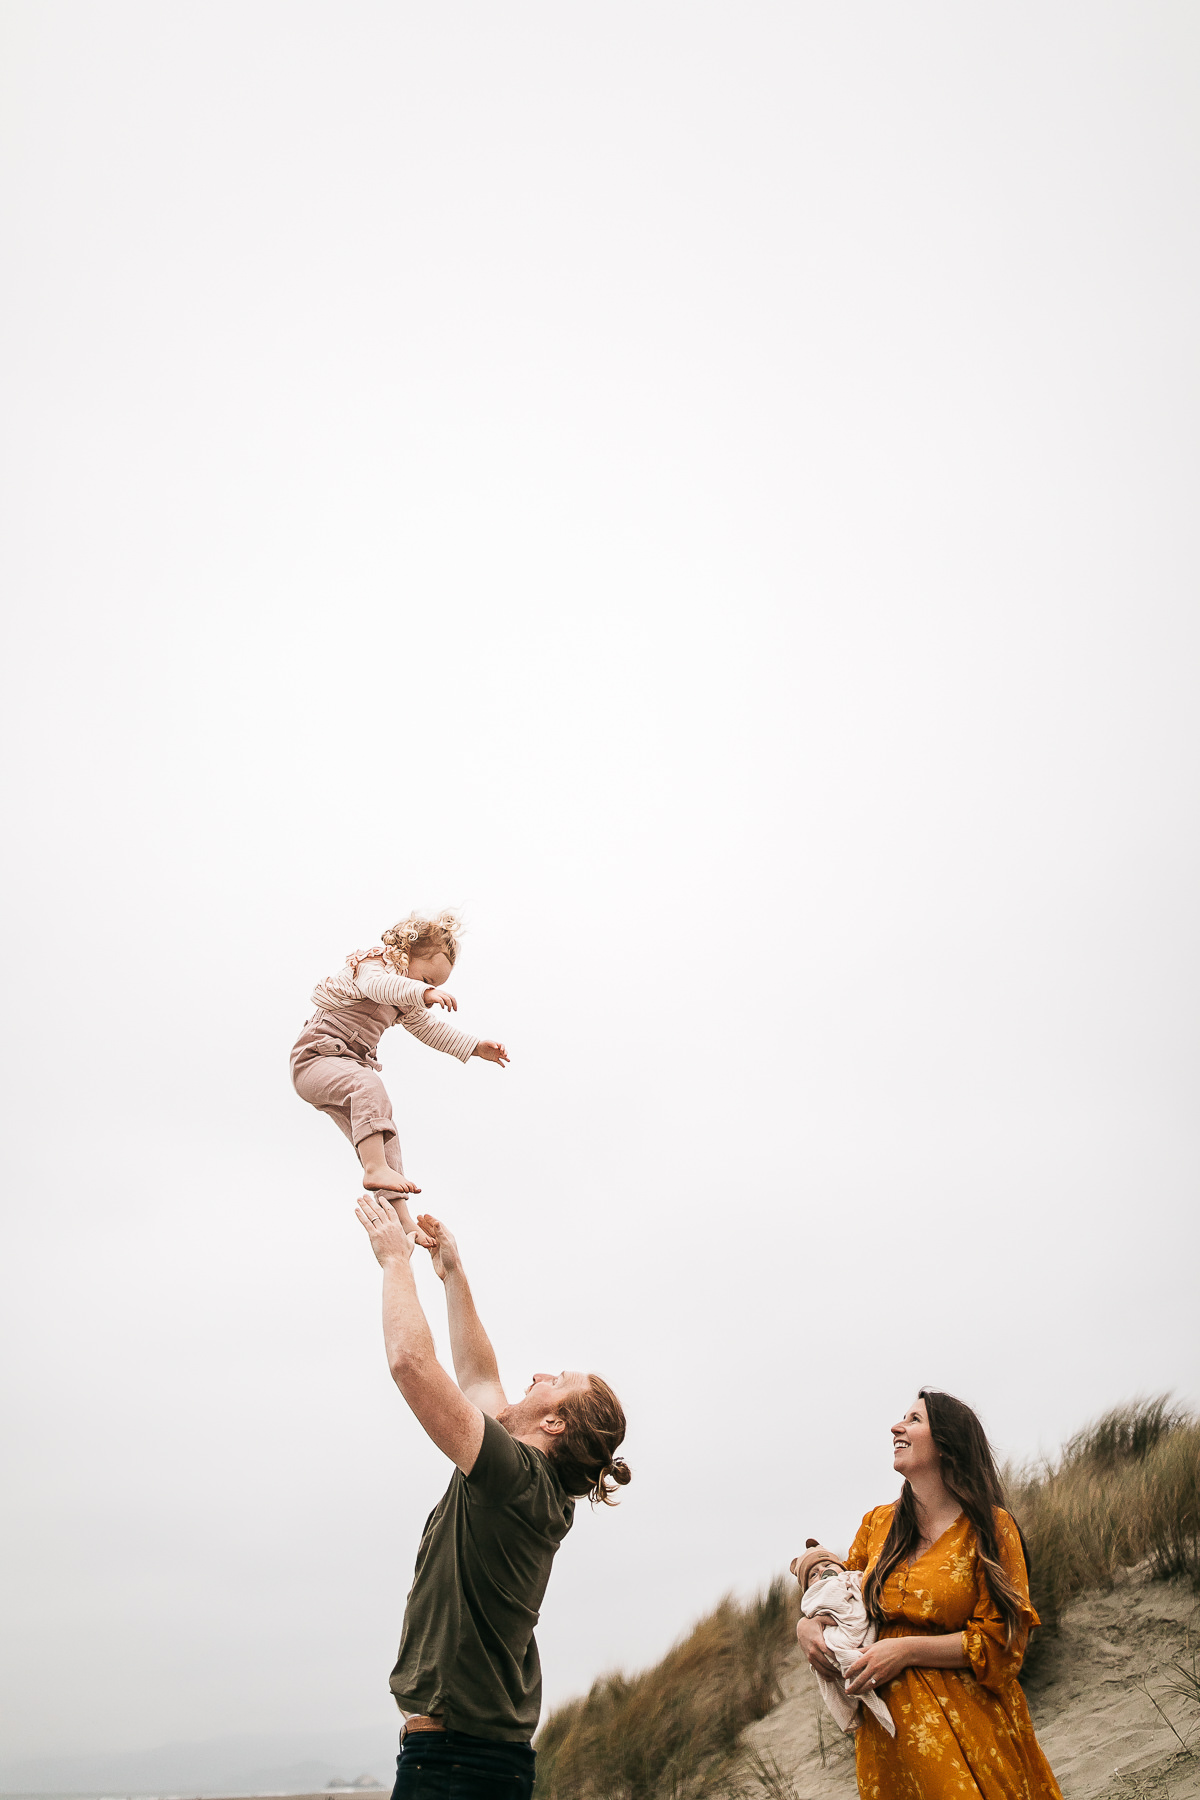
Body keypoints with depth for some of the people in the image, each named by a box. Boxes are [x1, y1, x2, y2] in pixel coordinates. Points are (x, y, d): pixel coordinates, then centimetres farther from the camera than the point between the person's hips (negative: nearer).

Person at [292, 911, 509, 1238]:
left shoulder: (404, 1003, 17)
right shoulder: (372, 963, -12)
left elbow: (429, 1029, 27)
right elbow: (378, 985, -37)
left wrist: (475, 1047, 19)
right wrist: (423, 991, -55)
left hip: (349, 1067, 10)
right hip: (316, 1057, -10)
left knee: (385, 1140, 1)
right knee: (368, 1085, -38)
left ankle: (399, 1216, -1)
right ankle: (375, 1168, -50)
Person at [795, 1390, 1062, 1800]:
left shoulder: (989, 1527, -7)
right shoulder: (878, 1523, 7)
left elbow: (1002, 1642, -11)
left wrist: (908, 1650, -18)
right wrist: (808, 1625, -4)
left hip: (967, 1725, -4)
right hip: (886, 1727, 4)